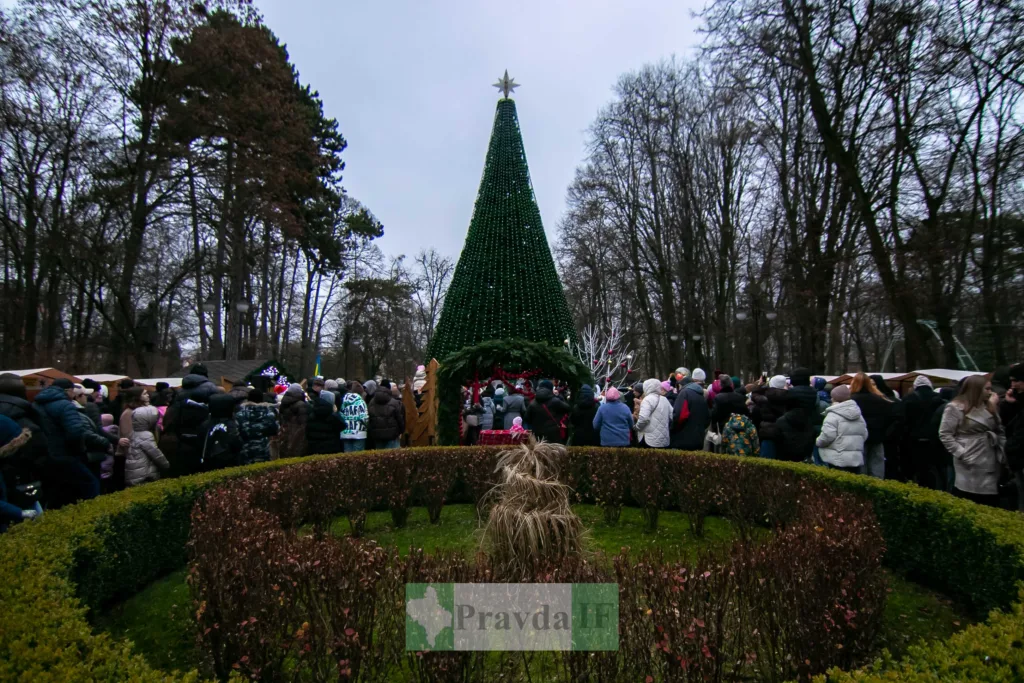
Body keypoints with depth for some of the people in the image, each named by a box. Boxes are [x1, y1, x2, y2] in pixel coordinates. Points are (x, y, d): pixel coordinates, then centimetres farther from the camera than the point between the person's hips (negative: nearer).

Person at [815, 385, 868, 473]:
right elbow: (864, 435, 18)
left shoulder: (833, 414, -12)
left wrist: (817, 441, 0)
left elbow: (827, 436, -18)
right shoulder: (859, 415, 15)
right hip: (856, 459, 7)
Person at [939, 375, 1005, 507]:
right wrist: (962, 454, -15)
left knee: (990, 505, 9)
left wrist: (1001, 452, 3)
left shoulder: (990, 407, 14)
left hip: (991, 465, 7)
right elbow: (945, 435, -10)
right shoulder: (955, 407, -8)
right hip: (970, 465, -7)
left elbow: (1000, 432, 15)